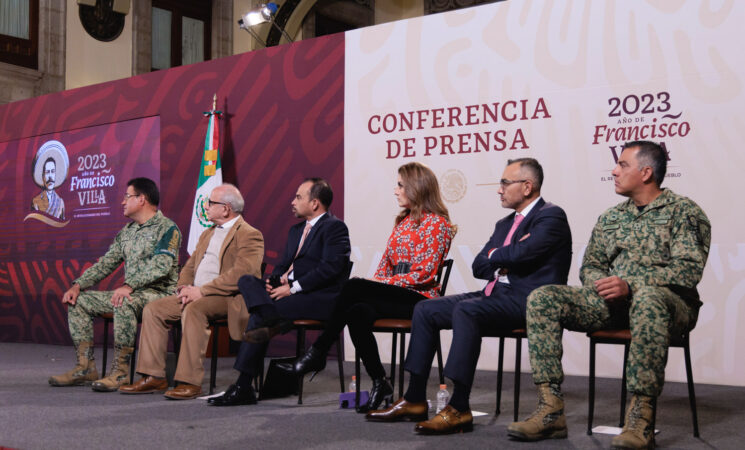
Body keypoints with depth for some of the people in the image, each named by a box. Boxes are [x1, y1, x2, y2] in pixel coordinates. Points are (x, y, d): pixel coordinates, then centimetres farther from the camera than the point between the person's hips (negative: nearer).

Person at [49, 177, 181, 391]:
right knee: (78, 301, 0)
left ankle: (120, 371, -30)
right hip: (131, 293, 9)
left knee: (124, 304, -38)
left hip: (160, 293, -9)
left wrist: (129, 286, -34)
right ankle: (85, 368, -2)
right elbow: (106, 262, 15)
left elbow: (162, 266, -23)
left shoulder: (167, 228, -8)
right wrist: (78, 285, 1)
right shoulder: (127, 231, 18)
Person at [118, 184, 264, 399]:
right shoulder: (207, 234, 23)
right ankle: (154, 377, -4)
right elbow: (190, 266, 23)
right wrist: (184, 288, 0)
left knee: (194, 309, -35)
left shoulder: (250, 235, -7)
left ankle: (190, 382, -32)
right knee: (153, 309, -6)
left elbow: (241, 274, -21)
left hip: (228, 299, -9)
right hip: (196, 295, 9)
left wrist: (202, 291, -22)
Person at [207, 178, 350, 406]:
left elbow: (331, 267, -16)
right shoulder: (296, 229, 26)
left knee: (259, 316, -28)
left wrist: (293, 288, -19)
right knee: (246, 280, -16)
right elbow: (283, 265, 25)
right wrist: (274, 280, 0)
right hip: (290, 290, 9)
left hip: (320, 298, -9)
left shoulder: (335, 227, -3)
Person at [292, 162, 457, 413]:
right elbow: (386, 264, 20)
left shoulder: (437, 223, -3)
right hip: (395, 297, 7)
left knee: (354, 287, -28)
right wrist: (375, 285, -1)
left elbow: (424, 274, -13)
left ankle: (319, 351, -18)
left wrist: (383, 283, -15)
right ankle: (379, 385, -21)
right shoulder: (403, 221, 23)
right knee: (358, 312, -27)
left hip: (419, 298, -7)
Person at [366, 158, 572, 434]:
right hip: (496, 294, 10)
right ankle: (415, 401, 0)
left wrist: (494, 255, 1)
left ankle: (459, 408, -30)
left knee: (465, 311, -34)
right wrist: (502, 264, -5)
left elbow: (520, 253, -20)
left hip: (526, 300, -9)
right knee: (425, 310, -1)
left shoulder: (551, 216, -6)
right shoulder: (505, 224, 23)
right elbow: (478, 266, 17)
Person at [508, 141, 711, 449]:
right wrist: (606, 286, -7)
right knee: (542, 298, -15)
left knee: (647, 298, -43)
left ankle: (641, 418, -38)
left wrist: (630, 284, -21)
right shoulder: (611, 218, 20)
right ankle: (551, 410, -22)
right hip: (613, 304, 6)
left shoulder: (682, 211, 2)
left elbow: (689, 268, -11)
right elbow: (589, 266, 18)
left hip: (671, 303, -5)